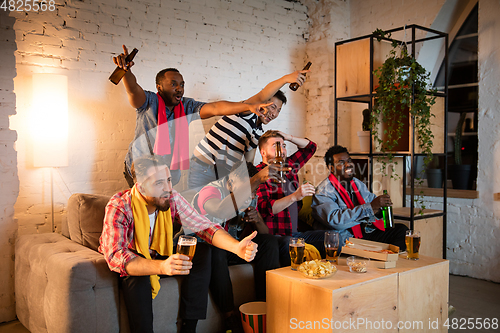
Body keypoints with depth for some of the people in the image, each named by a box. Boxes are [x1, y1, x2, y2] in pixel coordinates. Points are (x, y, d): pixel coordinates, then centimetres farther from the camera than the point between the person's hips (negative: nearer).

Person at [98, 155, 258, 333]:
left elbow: (205, 227, -17)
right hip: (128, 262, -4)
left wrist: (237, 247, -37)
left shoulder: (171, 199, -17)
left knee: (202, 251, -17)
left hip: (159, 256, 5)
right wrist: (162, 267, -57)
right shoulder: (118, 208, -29)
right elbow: (115, 256, -41)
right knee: (136, 276, -38)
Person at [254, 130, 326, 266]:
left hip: (294, 233, 8)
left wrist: (289, 137, 13)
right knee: (288, 243, -39)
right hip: (273, 235, -8)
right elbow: (264, 209, -22)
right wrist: (294, 197, -31)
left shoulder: (289, 165, 15)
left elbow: (310, 147, 30)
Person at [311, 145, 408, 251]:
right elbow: (334, 220, -23)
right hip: (348, 237, -8)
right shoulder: (323, 192, -9)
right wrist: (370, 207, -23)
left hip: (369, 229, 8)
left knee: (402, 230, -10)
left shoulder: (357, 183, 18)